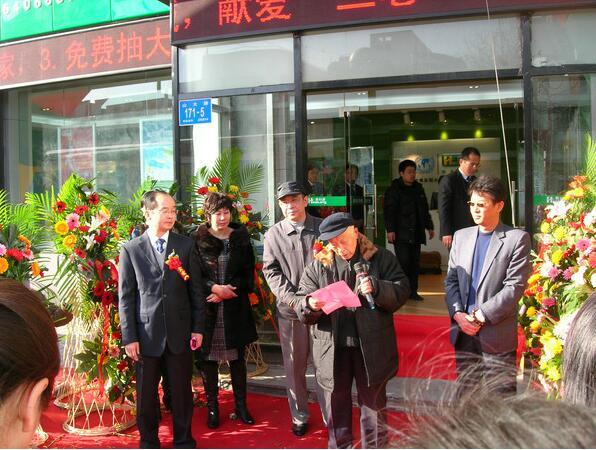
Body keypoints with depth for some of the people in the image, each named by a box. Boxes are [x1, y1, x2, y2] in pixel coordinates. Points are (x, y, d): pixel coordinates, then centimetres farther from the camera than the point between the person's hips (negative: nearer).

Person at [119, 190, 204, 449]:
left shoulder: (185, 246, 3)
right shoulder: (131, 249, 0)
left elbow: (195, 289, 5)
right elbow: (125, 297, -1)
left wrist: (198, 327, 2)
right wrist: (129, 337, -4)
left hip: (180, 332, 1)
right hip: (146, 334, -1)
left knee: (181, 390, 10)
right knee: (146, 393, 11)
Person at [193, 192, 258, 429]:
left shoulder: (241, 238, 5)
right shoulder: (198, 240, -1)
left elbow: (248, 274, 4)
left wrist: (228, 290, -9)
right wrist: (214, 287, -15)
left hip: (235, 309, 1)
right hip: (207, 309, -1)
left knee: (237, 357, 9)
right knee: (208, 358, 5)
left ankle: (241, 405, 22)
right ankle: (212, 407, 19)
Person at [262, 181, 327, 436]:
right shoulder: (274, 234, 4)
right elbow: (271, 271, 1)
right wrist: (292, 298, -12)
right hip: (289, 309, 1)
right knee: (294, 366, 11)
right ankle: (299, 416, 27)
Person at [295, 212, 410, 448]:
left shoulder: (381, 258, -1)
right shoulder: (318, 266, 3)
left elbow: (401, 291, -4)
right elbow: (301, 307, 2)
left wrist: (376, 288, -23)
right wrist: (311, 304, -21)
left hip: (371, 347, -1)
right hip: (333, 349, 2)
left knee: (374, 403, 14)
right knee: (336, 405, 16)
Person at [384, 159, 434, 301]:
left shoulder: (418, 188, 16)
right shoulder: (394, 189, -3)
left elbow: (424, 209, 24)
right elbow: (389, 211, -9)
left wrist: (429, 226, 21)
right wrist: (390, 230, -17)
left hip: (416, 233, 6)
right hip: (401, 233, -6)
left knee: (415, 263, 6)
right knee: (403, 262, -10)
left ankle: (412, 291, 13)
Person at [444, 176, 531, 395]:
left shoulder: (517, 239, -5)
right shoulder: (461, 236, 11)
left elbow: (515, 286, -11)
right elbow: (451, 280, 9)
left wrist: (481, 315, -15)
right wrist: (458, 314, -6)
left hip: (497, 335, -4)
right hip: (463, 332, 5)